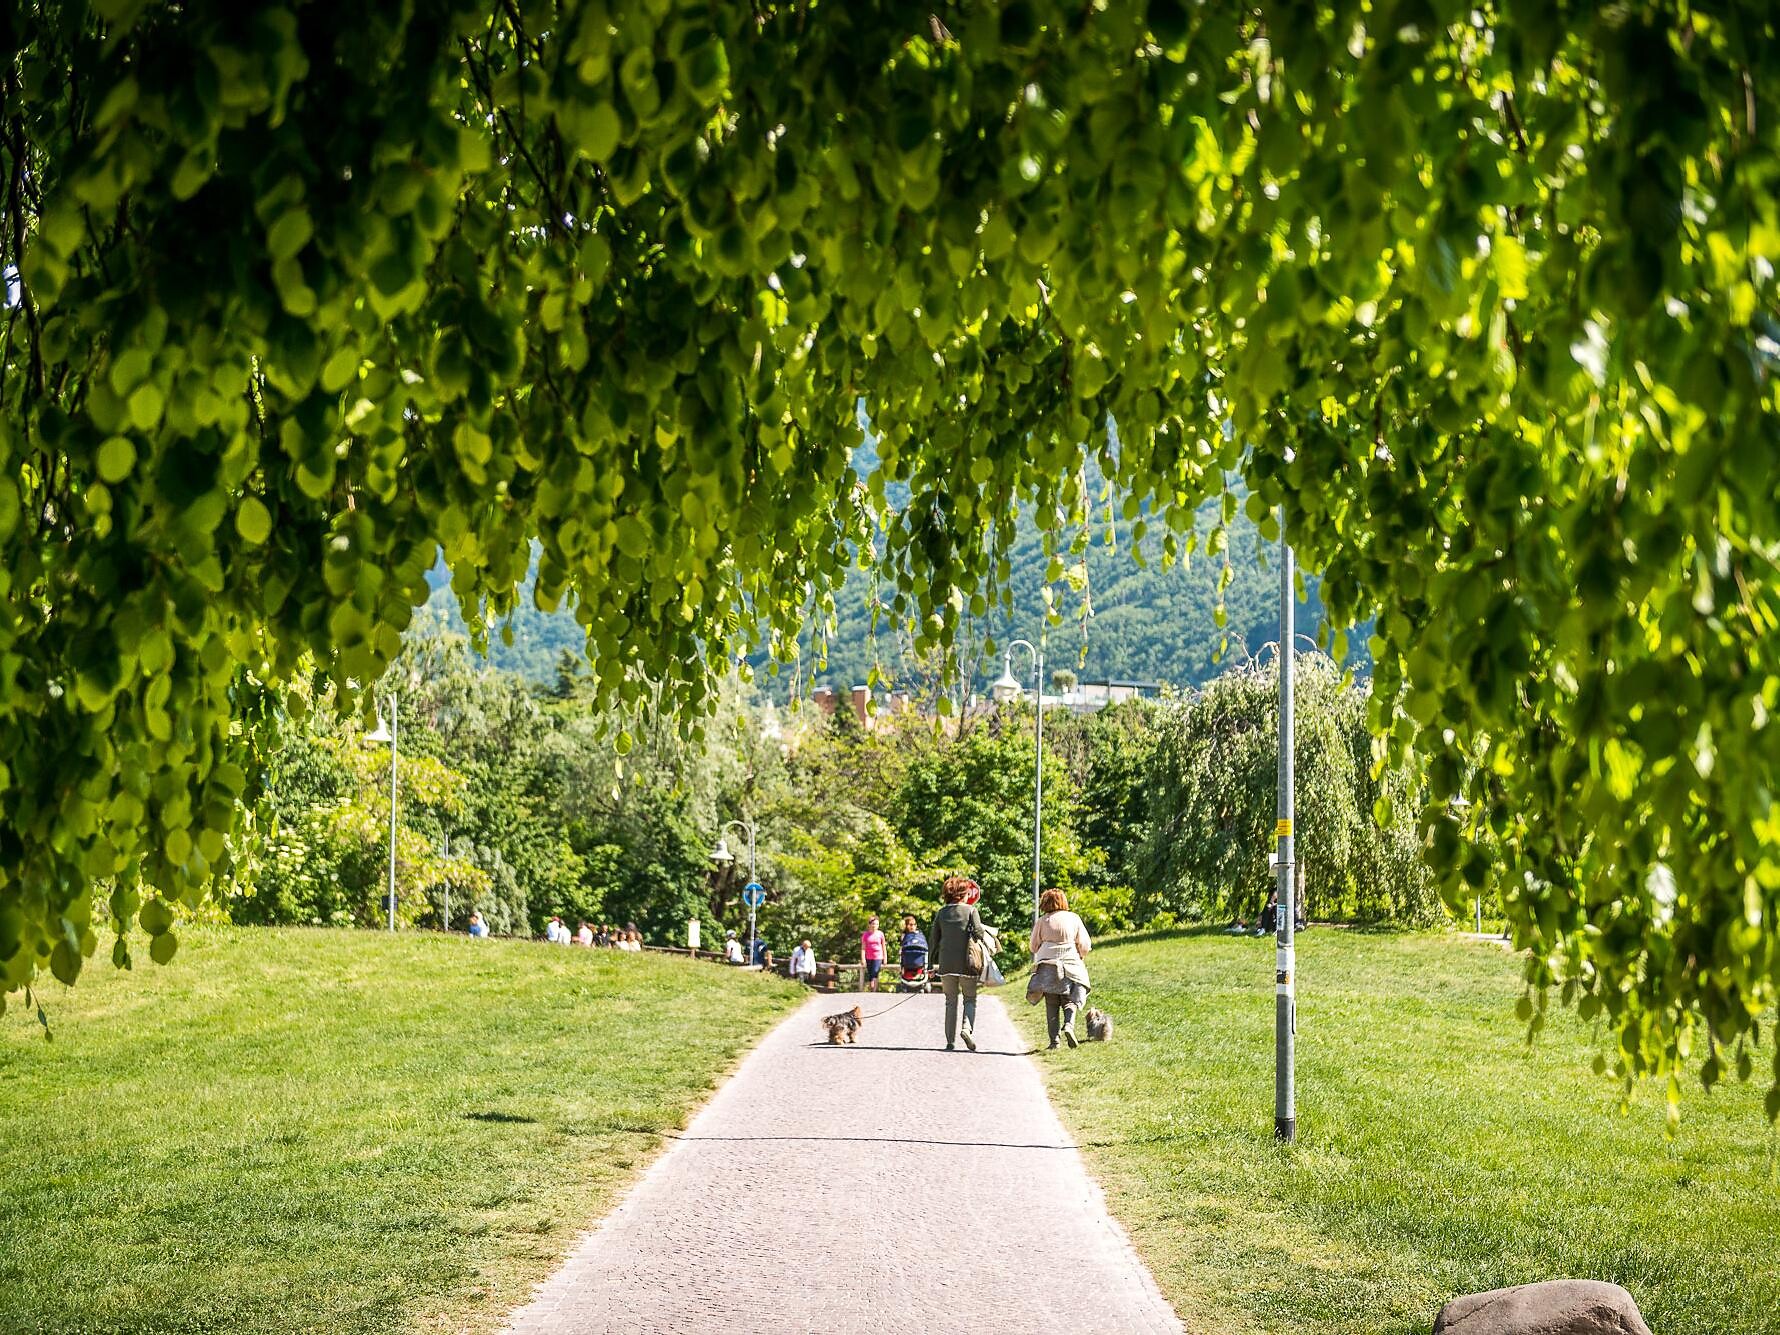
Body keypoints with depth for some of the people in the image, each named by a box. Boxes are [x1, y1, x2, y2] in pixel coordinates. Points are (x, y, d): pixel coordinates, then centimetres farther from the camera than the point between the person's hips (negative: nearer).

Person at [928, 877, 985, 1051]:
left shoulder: (941, 913, 8)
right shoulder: (971, 910, -2)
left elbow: (933, 939, 9)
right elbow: (978, 932, -10)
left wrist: (933, 963, 16)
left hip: (946, 963, 3)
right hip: (966, 963, -3)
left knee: (951, 1001, 10)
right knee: (970, 998, 9)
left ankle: (950, 1040, 6)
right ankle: (967, 1028, -16)